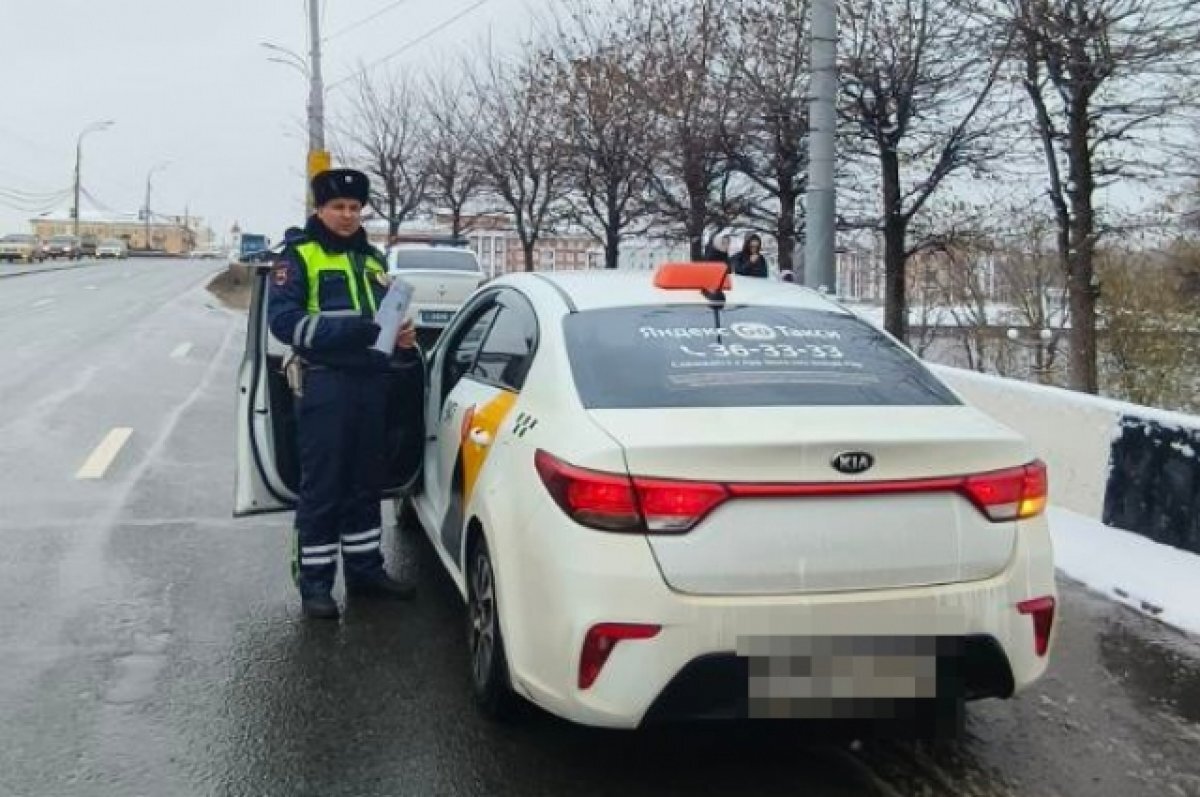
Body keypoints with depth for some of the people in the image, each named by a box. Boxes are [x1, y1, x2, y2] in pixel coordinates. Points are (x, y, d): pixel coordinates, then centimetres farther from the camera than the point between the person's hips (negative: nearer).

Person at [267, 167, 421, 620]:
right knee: (322, 487, -2)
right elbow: (284, 320, -14)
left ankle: (365, 570, 24)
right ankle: (314, 583, 6)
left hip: (372, 383, 6)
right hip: (324, 385, -6)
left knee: (366, 483, 13)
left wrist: (402, 339, -2)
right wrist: (355, 330, -23)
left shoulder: (371, 259, 18)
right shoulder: (299, 255, -2)